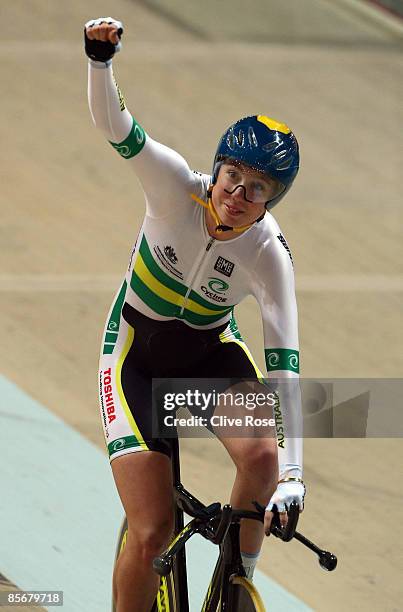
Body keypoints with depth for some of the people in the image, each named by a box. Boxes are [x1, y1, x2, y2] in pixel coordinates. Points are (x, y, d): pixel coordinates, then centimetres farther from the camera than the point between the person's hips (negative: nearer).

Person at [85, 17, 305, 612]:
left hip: (210, 351, 1)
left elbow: (283, 362, -28)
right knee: (152, 535, -15)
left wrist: (292, 473, -36)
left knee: (261, 456, -29)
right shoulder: (178, 188, -24)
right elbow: (114, 124, -35)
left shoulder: (269, 254, -24)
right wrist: (101, 57, -55)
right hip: (136, 354, -1)